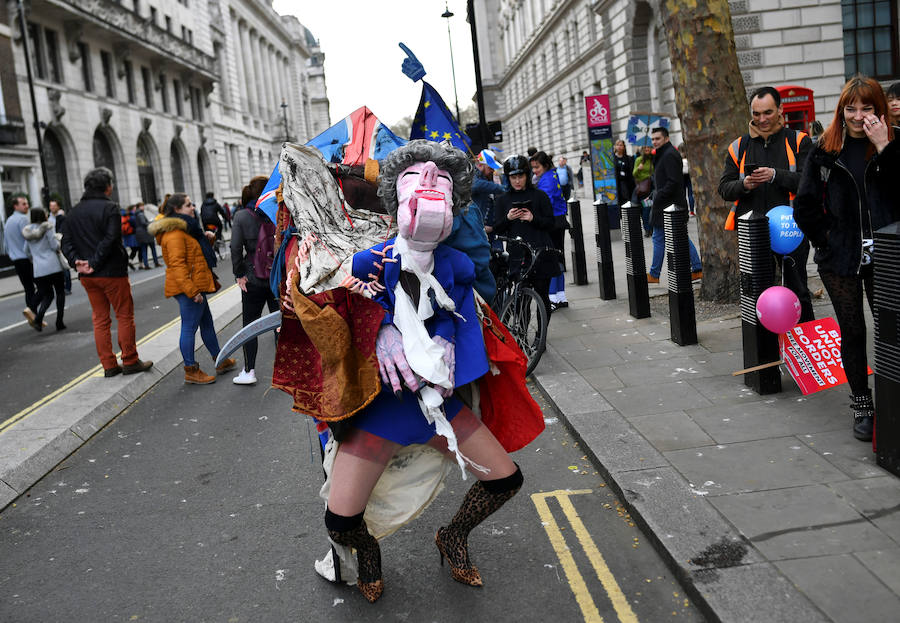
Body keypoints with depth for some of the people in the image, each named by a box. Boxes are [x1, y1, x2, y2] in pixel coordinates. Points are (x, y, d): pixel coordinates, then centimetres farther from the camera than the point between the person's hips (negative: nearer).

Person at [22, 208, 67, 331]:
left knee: (47, 295, 13)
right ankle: (59, 322, 5)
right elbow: (55, 245, -10)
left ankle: (38, 318, -13)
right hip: (53, 266, -4)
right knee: (60, 292, 10)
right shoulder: (47, 227, -7)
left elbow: (27, 251, 16)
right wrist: (59, 241, 11)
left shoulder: (28, 232, 10)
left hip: (38, 269, 5)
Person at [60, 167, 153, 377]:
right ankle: (130, 362, 7)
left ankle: (109, 365, 13)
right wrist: (95, 264, -17)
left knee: (100, 320, 11)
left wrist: (77, 262, -5)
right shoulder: (109, 208, -10)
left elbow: (66, 243, 6)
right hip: (112, 273, -7)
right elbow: (110, 240, -21)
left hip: (87, 276, 7)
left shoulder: (74, 212, 12)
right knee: (125, 316, 3)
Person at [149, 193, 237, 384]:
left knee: (206, 322, 18)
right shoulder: (174, 234, -17)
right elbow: (177, 264, -24)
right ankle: (191, 371, 3)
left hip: (194, 286, 11)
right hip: (188, 288, -11)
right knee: (190, 327, -4)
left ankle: (220, 361, 29)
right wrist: (192, 290, -27)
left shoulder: (182, 229, 18)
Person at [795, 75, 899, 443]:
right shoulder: (825, 151, 3)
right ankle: (862, 405, 21)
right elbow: (804, 206, 4)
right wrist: (827, 240, -1)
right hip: (839, 259, 1)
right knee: (852, 332, 8)